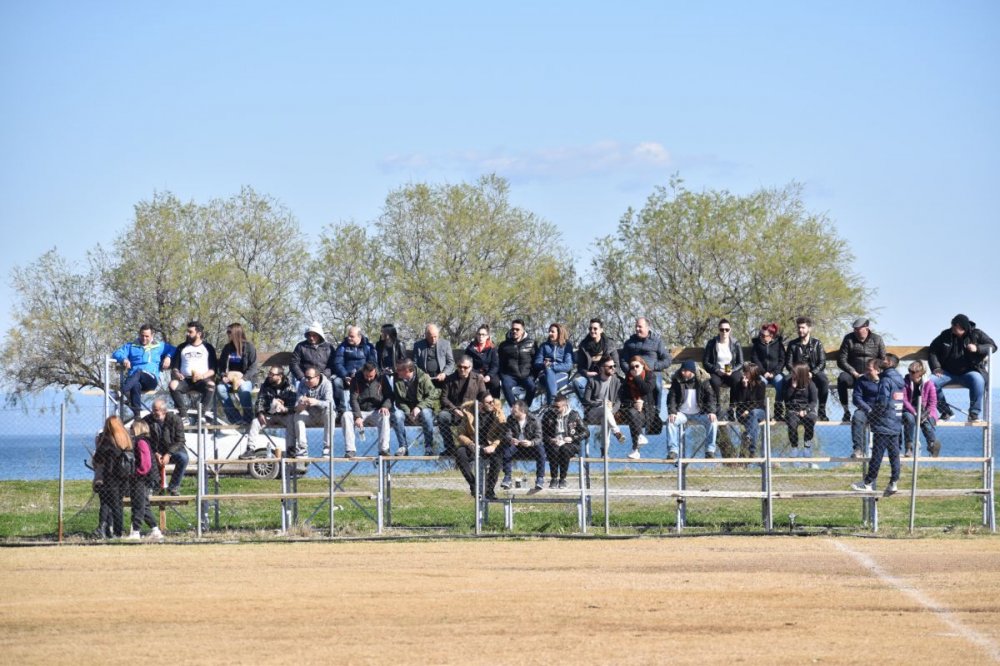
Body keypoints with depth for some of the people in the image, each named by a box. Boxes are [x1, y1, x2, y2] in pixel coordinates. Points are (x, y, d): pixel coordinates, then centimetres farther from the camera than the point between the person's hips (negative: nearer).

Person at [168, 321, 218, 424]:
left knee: (211, 385, -36)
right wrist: (177, 373, -6)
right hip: (185, 380, 2)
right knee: (173, 384, -30)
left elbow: (213, 369, 5)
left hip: (202, 380, -2)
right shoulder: (182, 348, 19)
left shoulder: (208, 348, 12)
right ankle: (184, 412, -29)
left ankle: (203, 412, -31)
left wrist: (203, 375, -14)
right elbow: (174, 366, 17)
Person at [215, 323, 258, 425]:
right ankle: (236, 419, -28)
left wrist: (243, 378, -21)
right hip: (230, 378, 4)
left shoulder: (249, 346, -3)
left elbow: (253, 367, -8)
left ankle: (248, 419, -27)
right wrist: (223, 376, -6)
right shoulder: (227, 348, 10)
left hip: (246, 378, -4)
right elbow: (221, 365, 15)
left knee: (243, 389, -39)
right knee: (220, 388, -28)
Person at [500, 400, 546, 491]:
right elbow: (507, 434, -12)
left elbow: (538, 437, -17)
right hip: (516, 446, 2)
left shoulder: (533, 420, -13)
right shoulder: (511, 419, -5)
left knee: (540, 449, -33)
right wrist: (511, 440, -38)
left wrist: (531, 443, -41)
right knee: (505, 449, -29)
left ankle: (540, 478, -24)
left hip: (530, 446, -2)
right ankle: (507, 478, -21)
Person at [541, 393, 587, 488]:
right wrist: (551, 440, -15)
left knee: (564, 449, -35)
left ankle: (563, 479, -23)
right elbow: (542, 433, 4)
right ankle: (553, 479, -22)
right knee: (553, 450, -35)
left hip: (570, 445, -1)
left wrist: (572, 438, -11)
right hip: (552, 444, 1)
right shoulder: (548, 415, 4)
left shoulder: (574, 415, 1)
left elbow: (586, 432, 3)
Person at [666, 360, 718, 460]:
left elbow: (710, 396, -4)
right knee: (671, 421, -29)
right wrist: (672, 412, -22)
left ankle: (710, 450, -18)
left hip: (698, 413, 0)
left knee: (713, 421, -26)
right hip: (682, 413, 0)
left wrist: (711, 411, -20)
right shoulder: (677, 381, -1)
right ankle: (672, 450, -26)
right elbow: (672, 397, -5)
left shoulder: (703, 381, -3)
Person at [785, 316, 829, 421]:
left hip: (814, 372, 0)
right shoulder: (793, 345, 11)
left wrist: (812, 373, -17)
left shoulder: (817, 344, 7)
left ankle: (821, 412, -26)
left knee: (824, 381, -35)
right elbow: (788, 363, 7)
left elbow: (822, 363, 0)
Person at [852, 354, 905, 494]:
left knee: (877, 454, -4)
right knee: (894, 454, 7)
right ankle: (893, 483, 7)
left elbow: (882, 403, -21)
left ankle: (868, 483, 0)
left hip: (883, 425, -8)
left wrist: (871, 416, -8)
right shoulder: (899, 380, 13)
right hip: (896, 425, 8)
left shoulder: (886, 380, -14)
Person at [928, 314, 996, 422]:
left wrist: (977, 348, -20)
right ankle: (945, 412, -4)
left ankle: (974, 413, -23)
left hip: (969, 372, -3)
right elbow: (932, 351, 12)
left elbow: (993, 346, -1)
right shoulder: (946, 335, 5)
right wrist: (936, 368, -4)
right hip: (948, 372, 3)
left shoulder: (976, 334, 0)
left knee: (977, 380, -38)